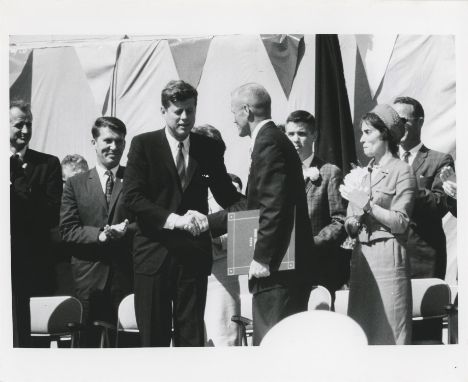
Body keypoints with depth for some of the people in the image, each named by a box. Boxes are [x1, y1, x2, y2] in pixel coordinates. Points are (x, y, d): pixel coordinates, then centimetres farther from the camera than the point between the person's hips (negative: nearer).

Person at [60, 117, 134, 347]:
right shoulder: (75, 184, 11)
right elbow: (67, 231, 2)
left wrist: (125, 231, -15)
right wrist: (99, 235, -13)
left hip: (126, 276, -1)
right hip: (89, 278, 1)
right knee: (87, 341, 0)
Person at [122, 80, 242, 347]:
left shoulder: (209, 149, 8)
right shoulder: (144, 145, 1)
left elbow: (226, 195, 11)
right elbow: (133, 196, -7)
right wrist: (173, 219, -20)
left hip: (193, 254, 2)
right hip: (155, 252, -2)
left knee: (192, 334, 2)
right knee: (154, 336, 4)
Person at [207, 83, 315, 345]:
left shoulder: (268, 143, -14)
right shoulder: (273, 140, 19)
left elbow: (274, 206, -23)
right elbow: (254, 205, 26)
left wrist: (263, 257, -22)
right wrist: (208, 222, 26)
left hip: (278, 268, -11)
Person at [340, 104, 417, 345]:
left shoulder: (402, 171, -2)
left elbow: (400, 223, -10)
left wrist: (367, 205, -15)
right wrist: (352, 224, -3)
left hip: (387, 257, -6)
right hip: (361, 256, 7)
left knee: (389, 332, -7)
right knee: (361, 331, 4)